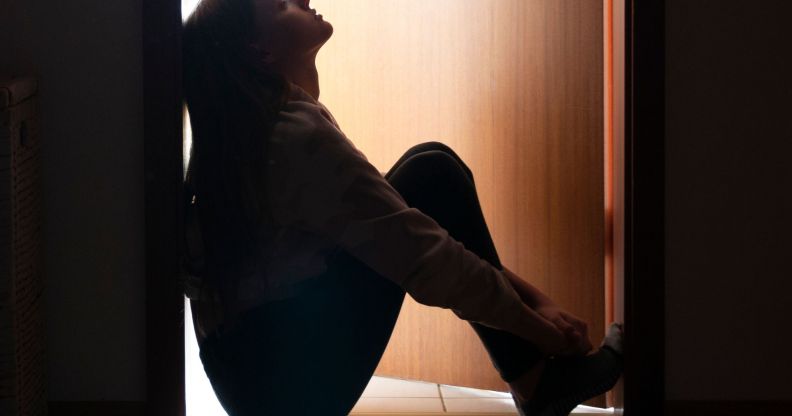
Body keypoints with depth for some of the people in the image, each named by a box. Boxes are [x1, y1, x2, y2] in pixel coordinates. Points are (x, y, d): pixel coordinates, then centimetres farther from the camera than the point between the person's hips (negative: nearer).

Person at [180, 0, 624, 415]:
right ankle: (537, 380, -2)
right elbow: (426, 260, -20)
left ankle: (536, 376, 7)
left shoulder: (257, 128, 12)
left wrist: (528, 292, 6)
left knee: (429, 171, 11)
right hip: (291, 379, -10)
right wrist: (541, 329, -7)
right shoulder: (298, 137, -19)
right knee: (431, 174, -6)